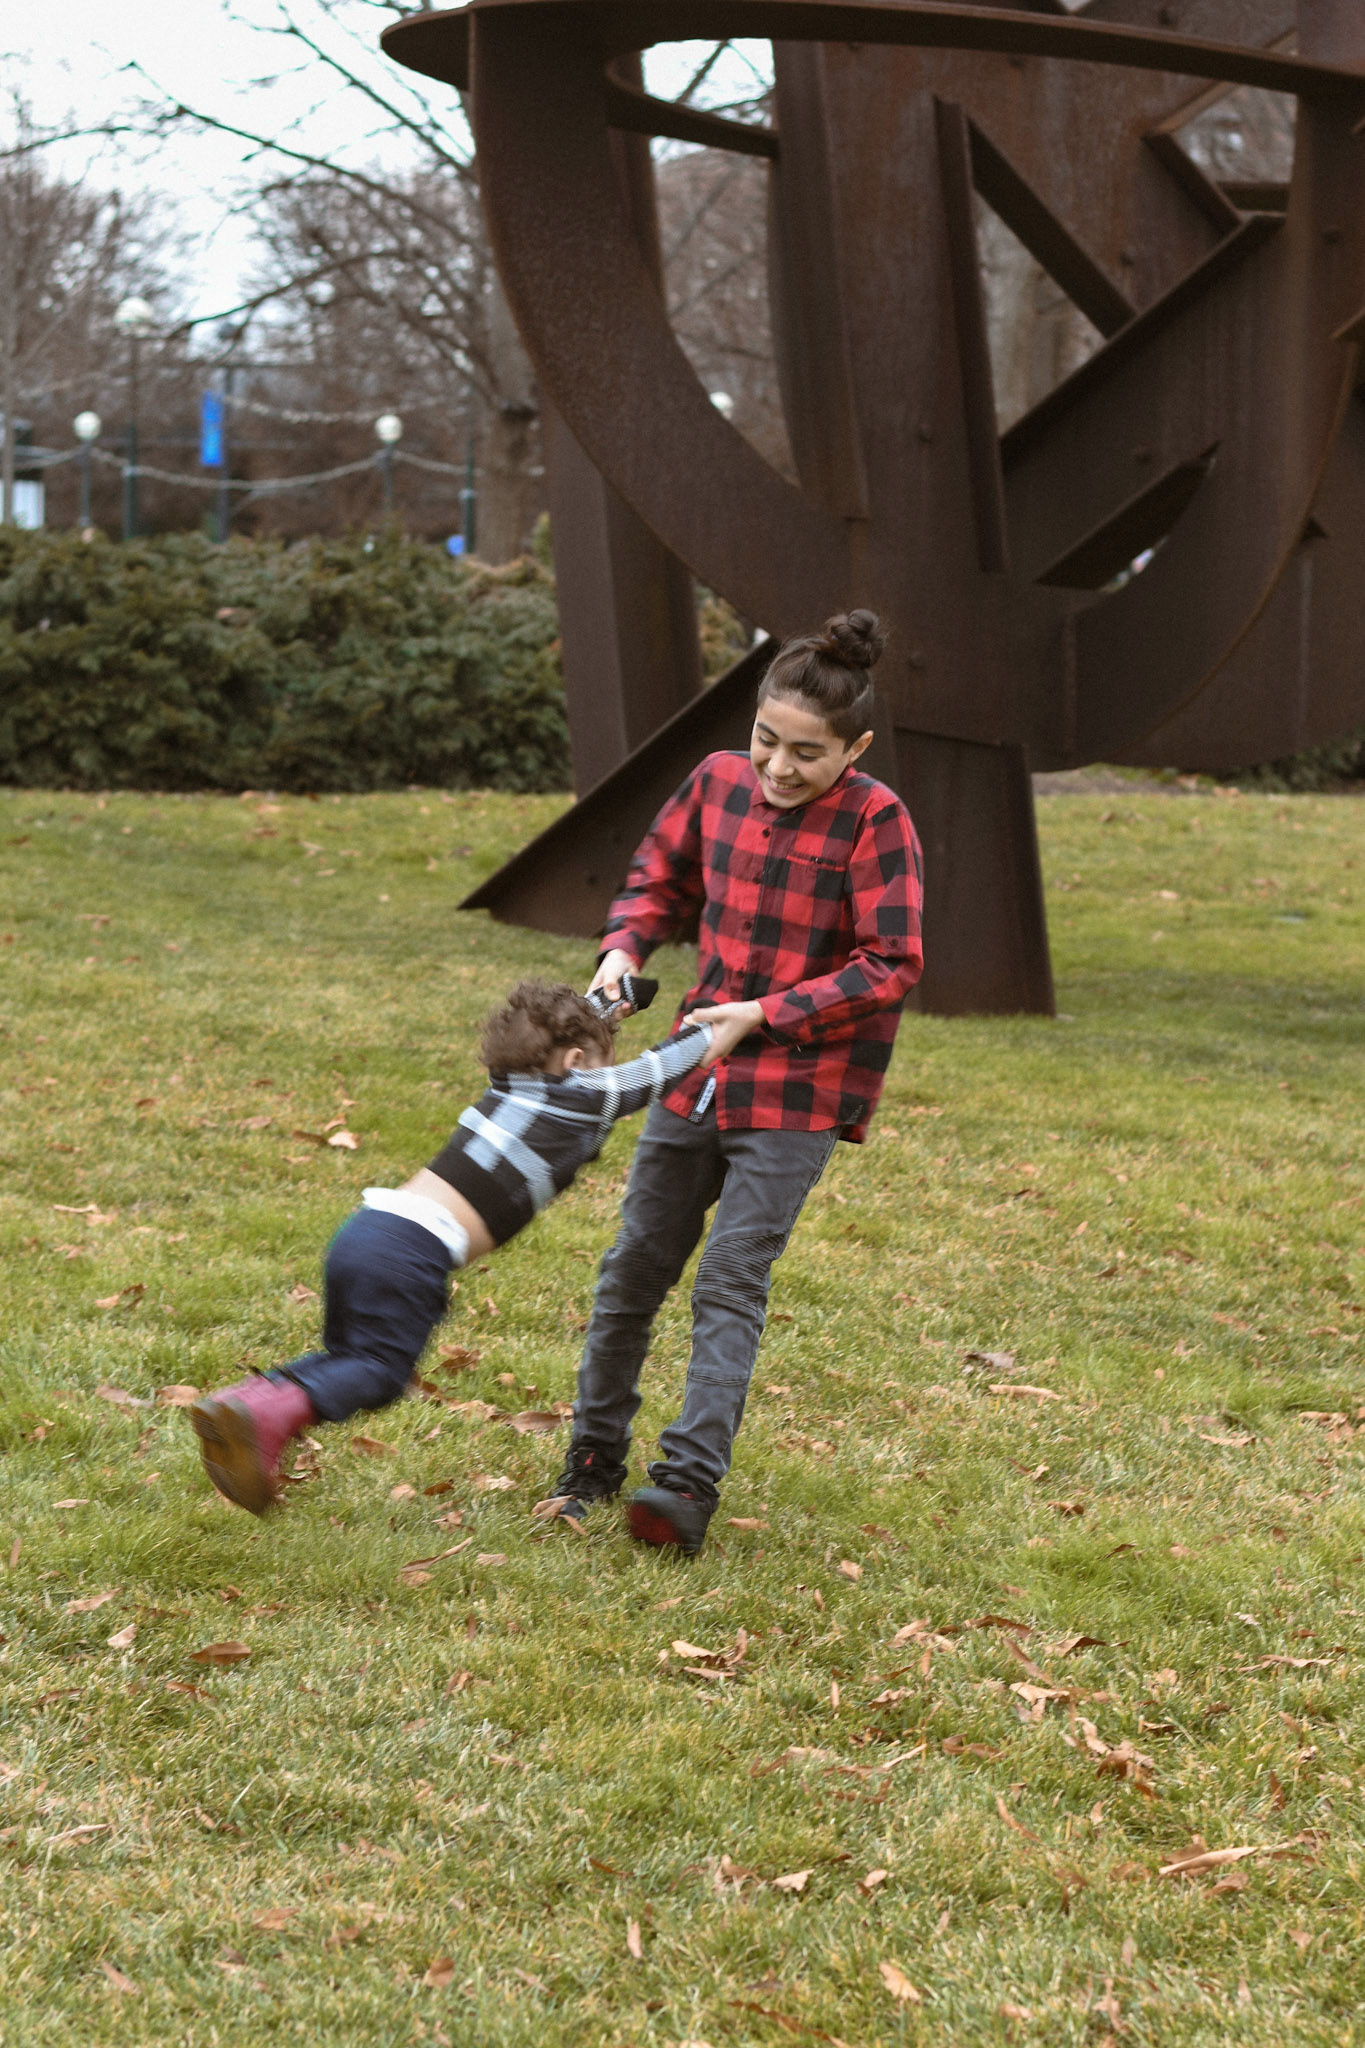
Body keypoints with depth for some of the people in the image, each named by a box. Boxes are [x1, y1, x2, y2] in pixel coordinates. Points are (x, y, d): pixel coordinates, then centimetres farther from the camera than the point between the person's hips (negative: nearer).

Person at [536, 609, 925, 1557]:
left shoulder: (875, 819, -15)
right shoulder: (720, 781, 0)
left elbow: (892, 966, -17)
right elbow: (660, 875, 18)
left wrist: (763, 1014, -19)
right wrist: (624, 950, -2)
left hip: (798, 1094, -6)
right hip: (699, 1075, 6)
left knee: (730, 1283, -15)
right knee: (635, 1268, 12)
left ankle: (690, 1485, -18)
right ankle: (594, 1460, 28)